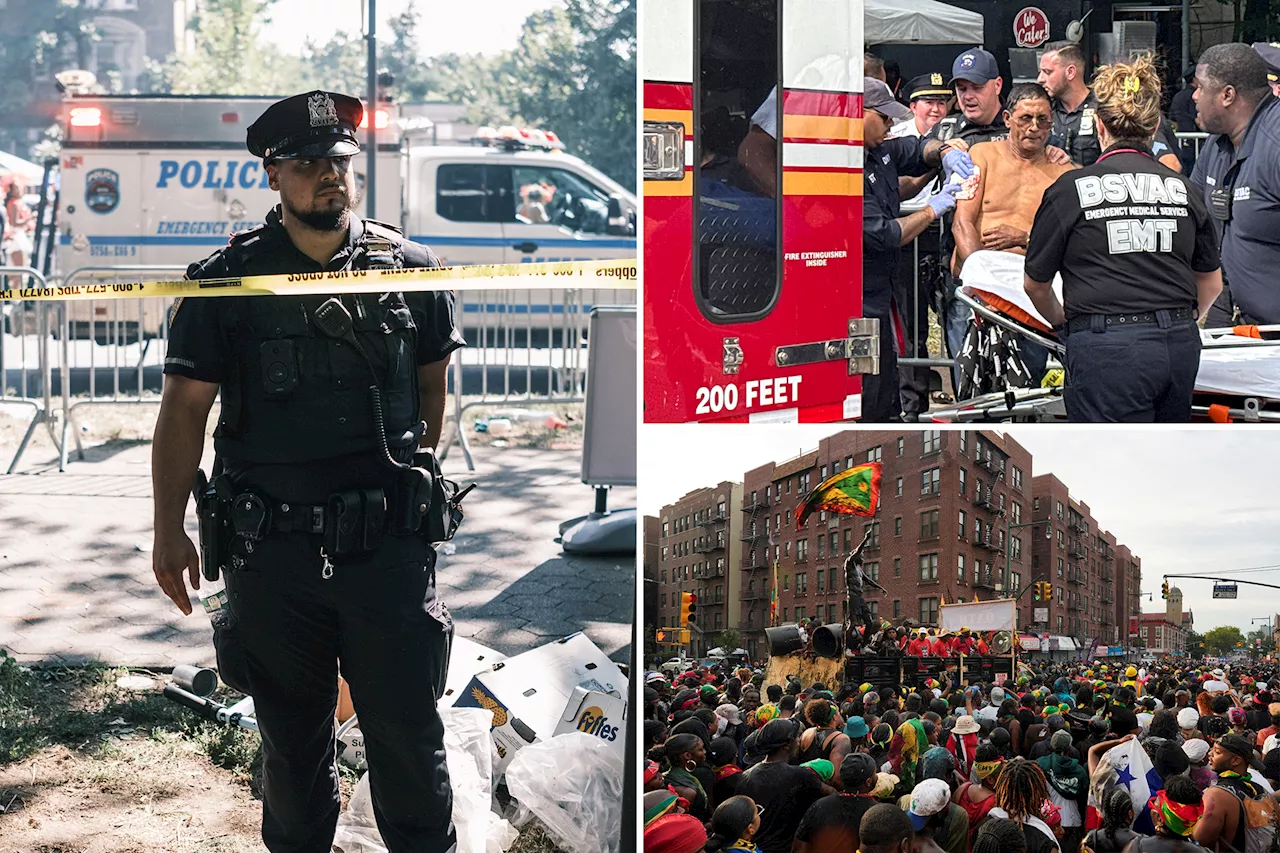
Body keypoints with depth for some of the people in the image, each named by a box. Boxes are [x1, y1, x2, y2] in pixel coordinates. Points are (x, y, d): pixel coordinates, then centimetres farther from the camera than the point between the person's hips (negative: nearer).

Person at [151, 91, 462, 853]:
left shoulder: (410, 270, 3)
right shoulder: (226, 281, -1)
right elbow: (185, 406, 1)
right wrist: (169, 530, -1)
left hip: (390, 546, 0)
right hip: (273, 553, 0)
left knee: (410, 733, 3)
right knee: (292, 734, 14)